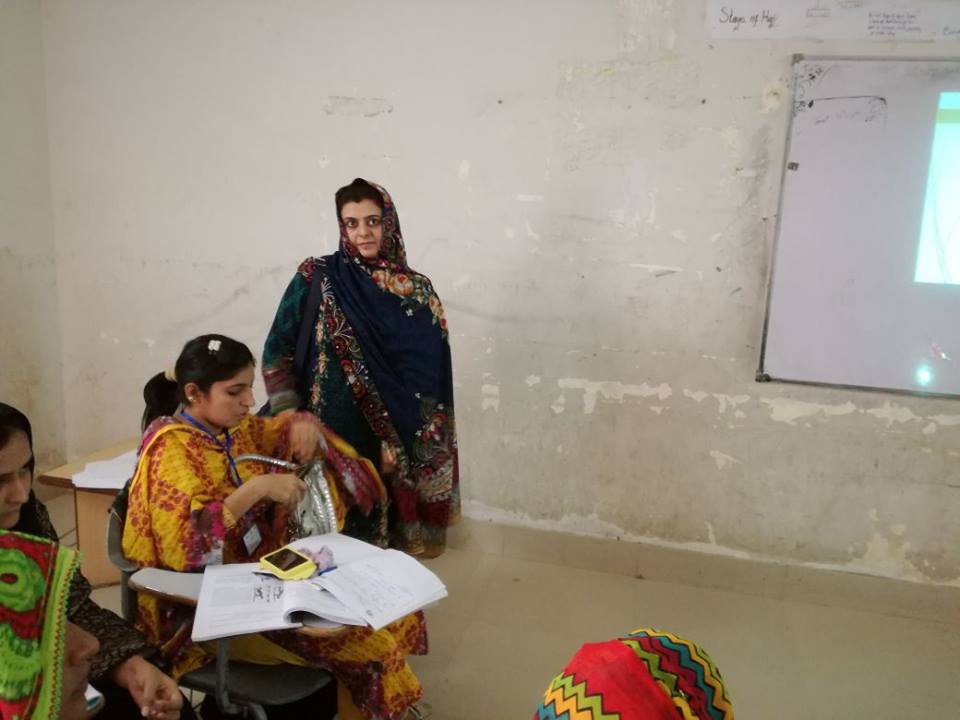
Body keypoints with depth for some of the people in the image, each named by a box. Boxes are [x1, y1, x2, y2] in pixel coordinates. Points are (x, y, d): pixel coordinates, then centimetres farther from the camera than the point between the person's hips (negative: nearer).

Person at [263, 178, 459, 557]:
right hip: (328, 434, -1)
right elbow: (277, 353, -2)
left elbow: (428, 380, 1)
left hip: (390, 442, 1)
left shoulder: (418, 292, 1)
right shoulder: (316, 278, -1)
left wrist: (402, 441, -5)